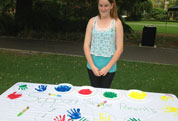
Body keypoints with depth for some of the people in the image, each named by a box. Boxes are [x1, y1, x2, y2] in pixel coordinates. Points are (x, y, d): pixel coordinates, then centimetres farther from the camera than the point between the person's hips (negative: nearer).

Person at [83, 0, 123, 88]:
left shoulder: (117, 23, -3)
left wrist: (107, 67, -10)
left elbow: (119, 48, -5)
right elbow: (86, 45, 0)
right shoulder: (92, 21, 1)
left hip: (109, 67, -1)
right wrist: (93, 66, -8)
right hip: (93, 66, 1)